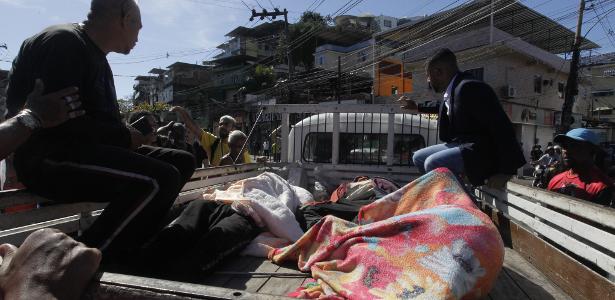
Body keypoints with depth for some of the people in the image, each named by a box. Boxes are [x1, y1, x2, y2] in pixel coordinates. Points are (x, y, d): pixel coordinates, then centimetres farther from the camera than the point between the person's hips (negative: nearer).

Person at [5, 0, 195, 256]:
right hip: (49, 157, -10)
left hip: (84, 148, 10)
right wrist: (124, 137, -14)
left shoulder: (95, 56, 22)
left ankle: (126, 250, 0)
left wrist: (131, 133, 5)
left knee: (182, 161, 4)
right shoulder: (64, 42, -10)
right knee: (160, 179, -30)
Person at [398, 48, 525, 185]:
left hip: (483, 151, -10)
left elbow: (501, 126, -24)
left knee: (432, 163, -27)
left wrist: (505, 170, -23)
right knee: (418, 158, 12)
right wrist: (418, 107, 40)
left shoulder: (469, 87, -21)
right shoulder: (452, 89, 8)